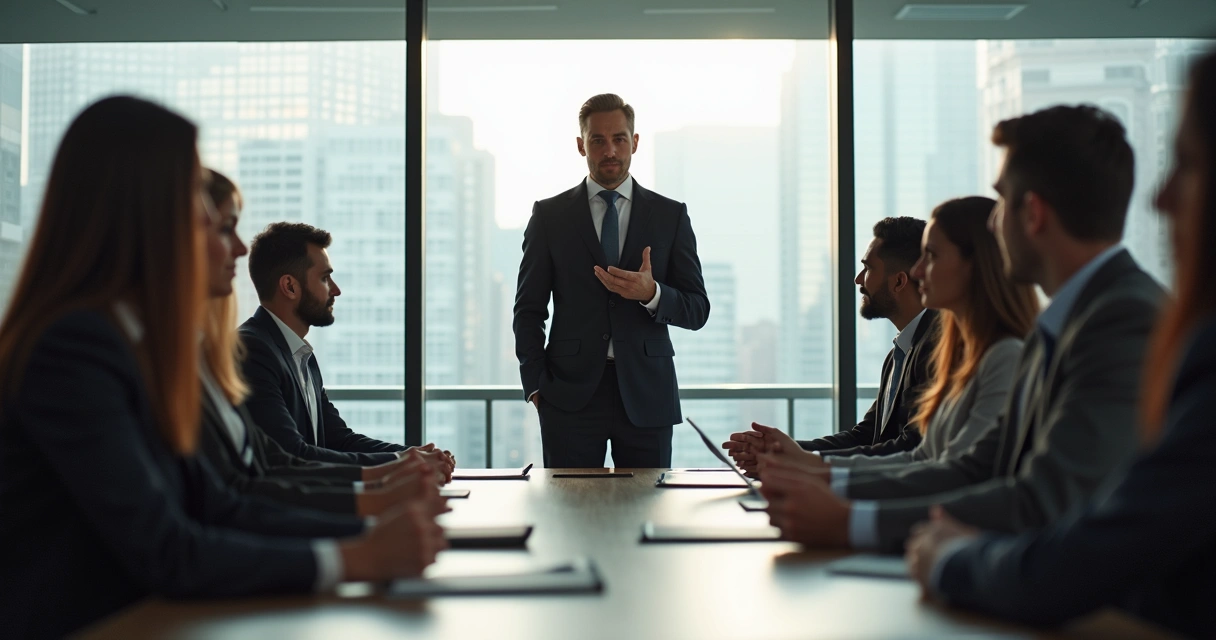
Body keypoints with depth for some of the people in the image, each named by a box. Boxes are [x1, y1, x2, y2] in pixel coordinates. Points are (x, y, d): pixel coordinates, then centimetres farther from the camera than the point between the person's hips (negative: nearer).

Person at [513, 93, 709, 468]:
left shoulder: (670, 216, 8)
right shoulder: (549, 215, 8)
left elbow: (697, 310, 6)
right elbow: (529, 309, 7)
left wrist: (651, 293, -15)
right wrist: (536, 386, -3)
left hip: (646, 394, 1)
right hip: (570, 394, 0)